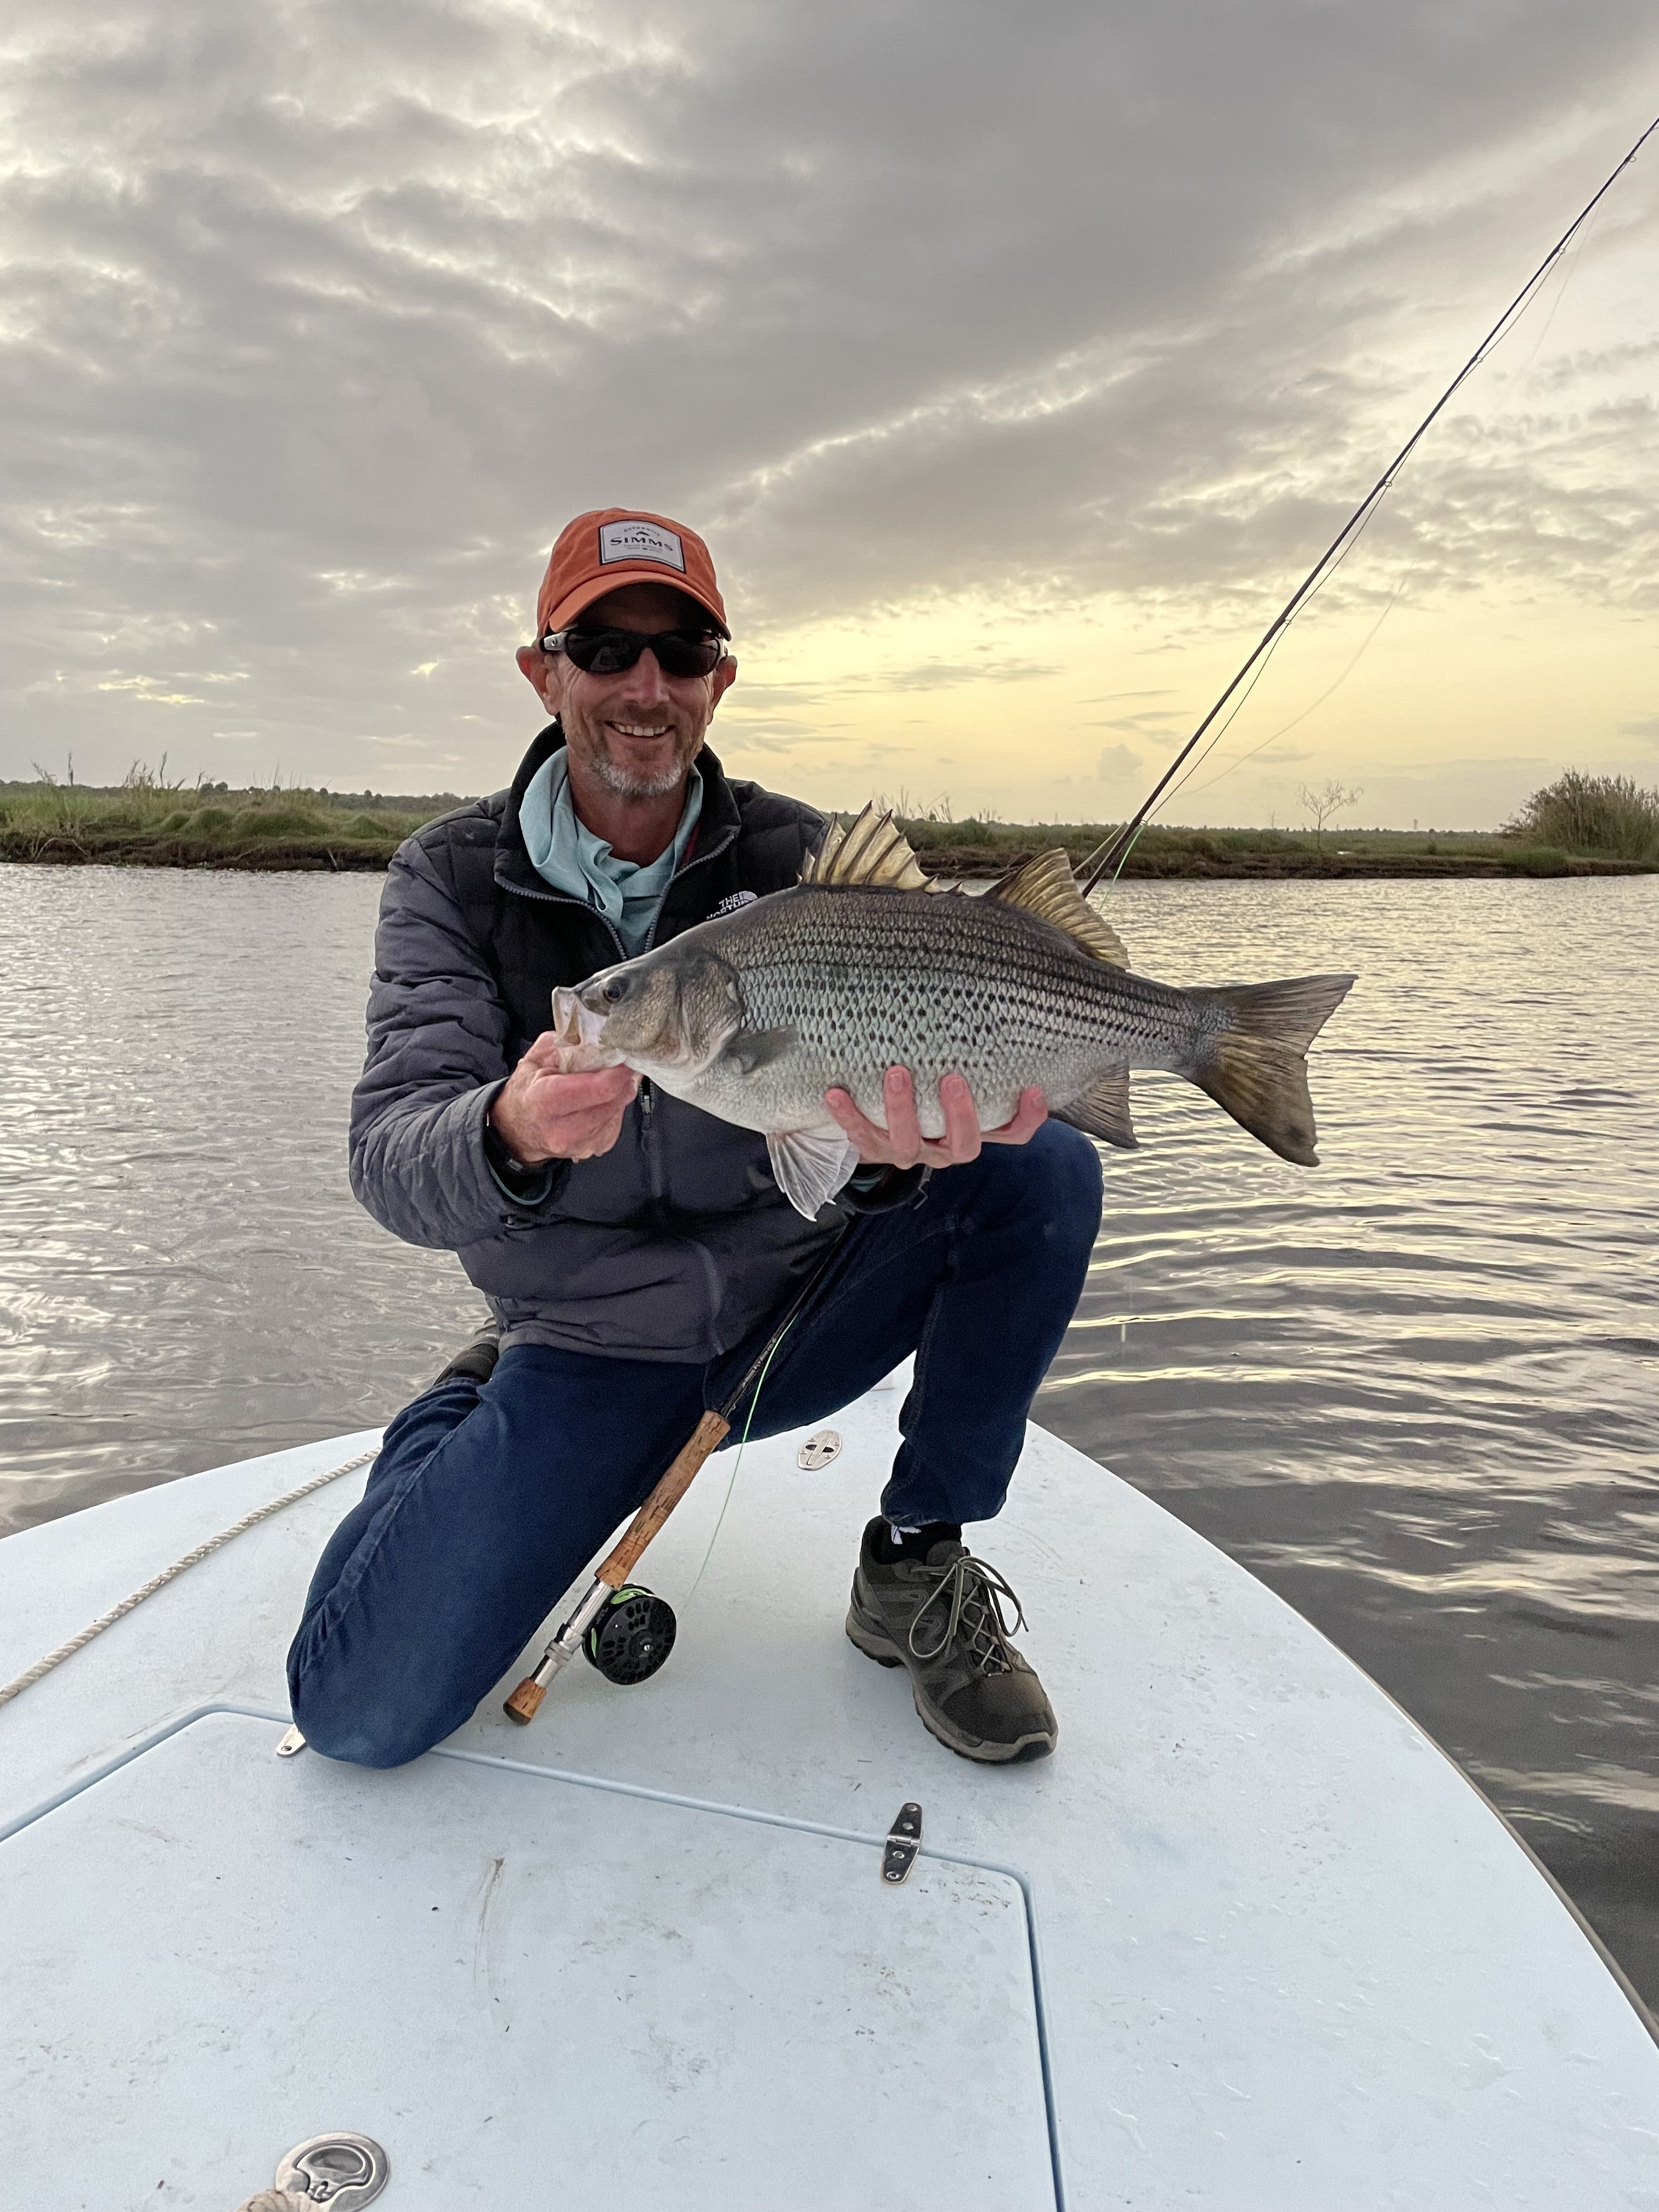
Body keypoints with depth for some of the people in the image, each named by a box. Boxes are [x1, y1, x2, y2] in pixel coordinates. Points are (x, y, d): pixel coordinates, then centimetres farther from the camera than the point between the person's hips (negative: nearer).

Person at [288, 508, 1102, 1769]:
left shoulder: (798, 858, -4)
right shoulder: (453, 879, -6)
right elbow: (392, 1158, -20)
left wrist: (887, 1154, -41)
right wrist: (513, 1137, -44)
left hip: (798, 1309, 2)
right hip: (591, 1354, -1)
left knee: (1043, 1168, -21)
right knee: (362, 1712, -16)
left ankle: (917, 1565, -5)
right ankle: (462, 1415, 17)